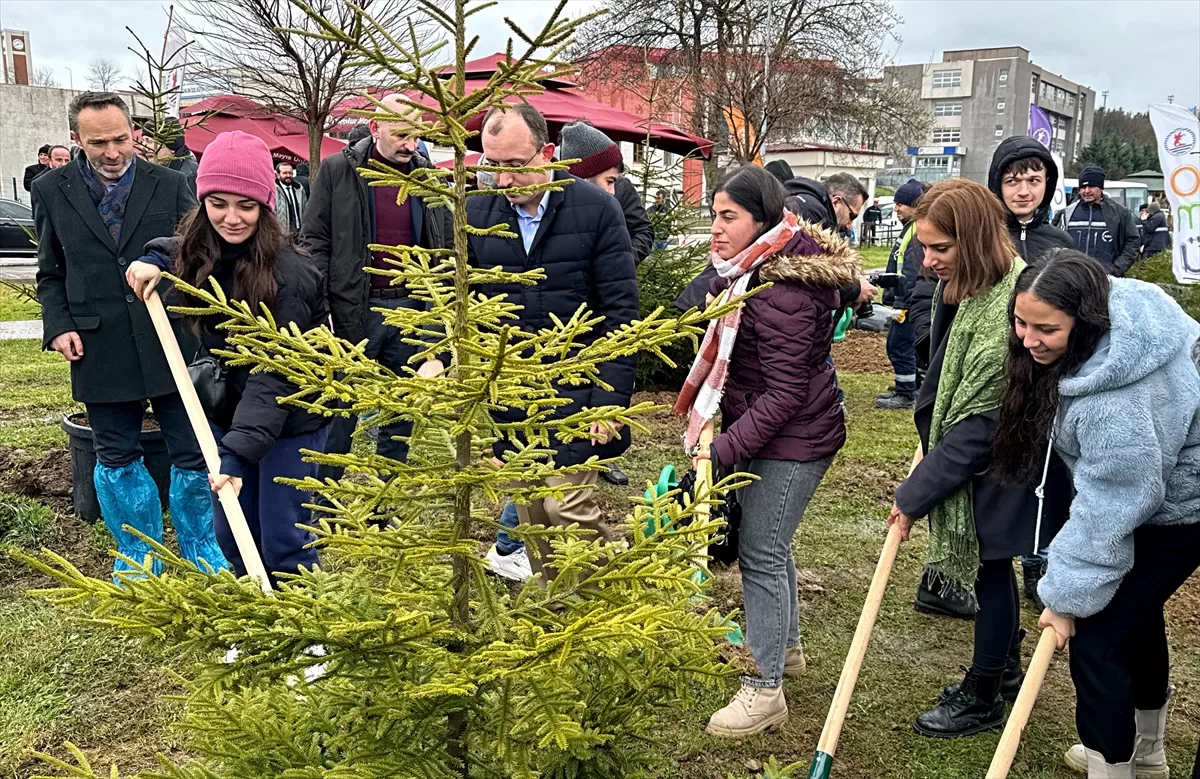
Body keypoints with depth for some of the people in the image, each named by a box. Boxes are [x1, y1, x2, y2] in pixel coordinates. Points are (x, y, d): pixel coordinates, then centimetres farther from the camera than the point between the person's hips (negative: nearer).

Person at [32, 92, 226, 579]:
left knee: (192, 455, 4)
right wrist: (58, 327, -3)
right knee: (116, 460, 12)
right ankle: (137, 556, 29)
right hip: (99, 351, 1)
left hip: (170, 346, -1)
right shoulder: (51, 192, 6)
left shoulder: (170, 186, 2)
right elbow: (50, 274, 10)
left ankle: (201, 552, 22)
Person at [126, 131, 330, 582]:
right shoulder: (198, 252, -6)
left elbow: (275, 374, -29)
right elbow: (170, 251, 20)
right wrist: (152, 262, -3)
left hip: (290, 418, -6)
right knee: (233, 537, 14)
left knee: (282, 543, 0)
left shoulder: (288, 274, -26)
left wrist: (238, 451, -36)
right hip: (227, 408, 7)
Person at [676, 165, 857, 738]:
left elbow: (784, 394, -26)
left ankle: (765, 688, 9)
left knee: (761, 554, -3)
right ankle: (785, 646, 41)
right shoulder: (754, 270, 4)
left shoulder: (782, 291, -26)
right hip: (762, 431, 10)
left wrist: (724, 450, -26)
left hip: (791, 438, -10)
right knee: (769, 544, 21)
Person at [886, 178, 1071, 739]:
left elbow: (978, 423, -27)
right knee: (987, 564, 20)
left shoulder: (1009, 306, -30)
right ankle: (1005, 670, 39)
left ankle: (984, 698, 22)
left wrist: (915, 494, -22)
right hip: (969, 452, 9)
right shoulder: (961, 283, -2)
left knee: (990, 564, 4)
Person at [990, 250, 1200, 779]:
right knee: (1134, 609, 25)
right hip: (1149, 477, 10)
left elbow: (1109, 511, -34)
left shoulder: (1116, 401, -42)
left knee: (1095, 633, -9)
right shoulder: (1115, 303, -16)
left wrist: (1068, 595, -24)